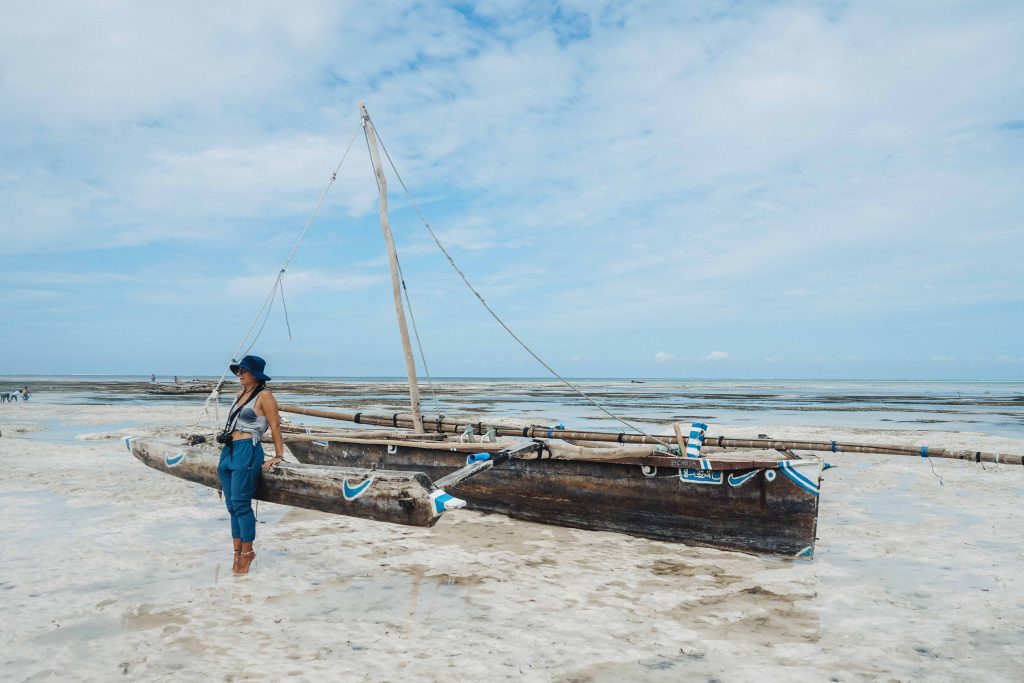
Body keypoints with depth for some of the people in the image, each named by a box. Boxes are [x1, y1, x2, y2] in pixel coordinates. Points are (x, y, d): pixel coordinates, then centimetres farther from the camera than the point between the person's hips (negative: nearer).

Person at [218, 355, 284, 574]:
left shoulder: (264, 395, -6)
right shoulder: (241, 394, 17)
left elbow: (275, 426, -9)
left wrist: (279, 456, -12)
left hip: (247, 452, -8)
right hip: (228, 452, 8)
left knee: (240, 504, -7)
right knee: (231, 505, 10)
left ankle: (247, 552, 4)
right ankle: (238, 552, 18)